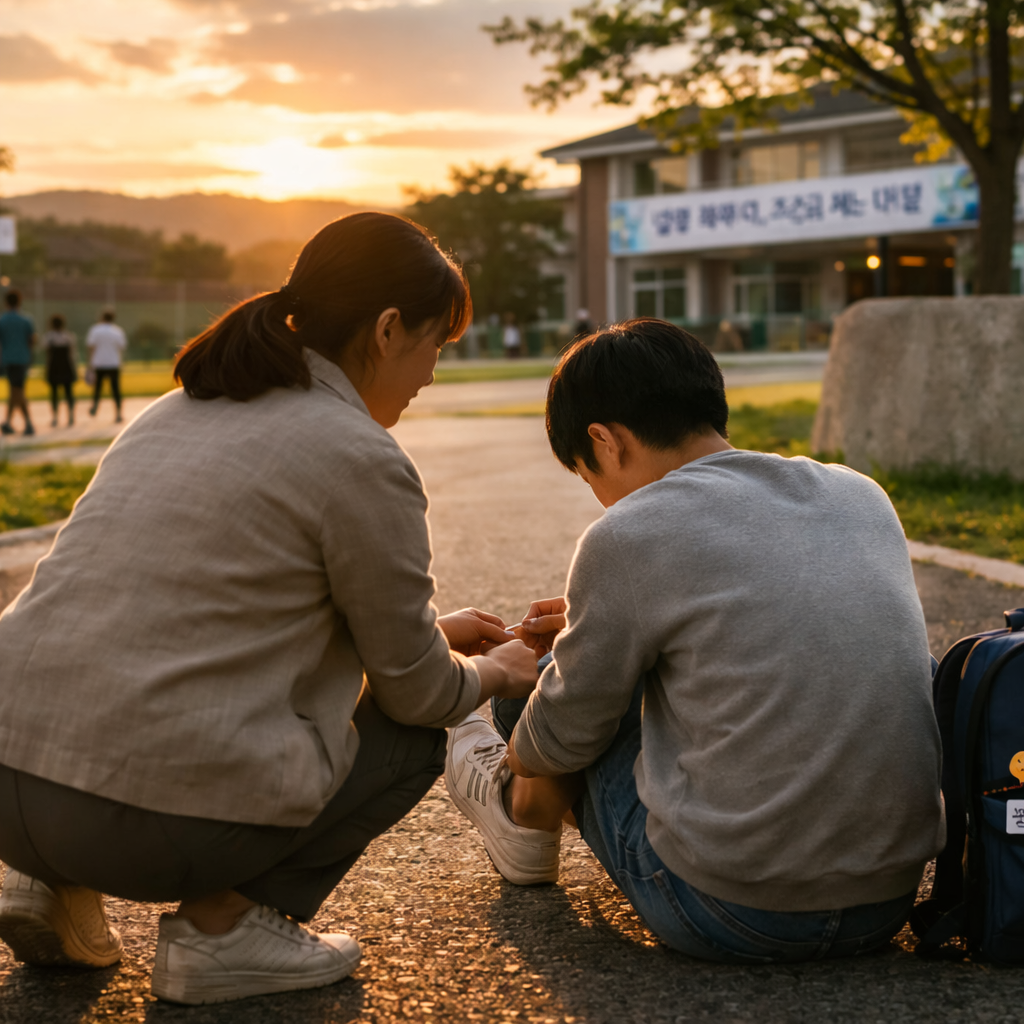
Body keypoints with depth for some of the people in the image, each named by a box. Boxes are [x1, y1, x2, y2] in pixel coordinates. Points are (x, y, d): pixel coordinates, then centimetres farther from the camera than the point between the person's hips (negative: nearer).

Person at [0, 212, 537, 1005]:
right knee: (412, 735, 16)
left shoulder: (178, 410, 17)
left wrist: (429, 629, 35)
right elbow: (417, 692, 3)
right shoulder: (362, 459, -7)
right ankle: (223, 925, 4)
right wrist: (497, 672, 26)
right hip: (159, 816, -7)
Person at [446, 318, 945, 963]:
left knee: (542, 683, 11)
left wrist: (517, 755, 24)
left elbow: (564, 738, 1)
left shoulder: (630, 535, -12)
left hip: (730, 919, -6)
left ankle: (524, 817, 43)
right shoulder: (863, 496, 7)